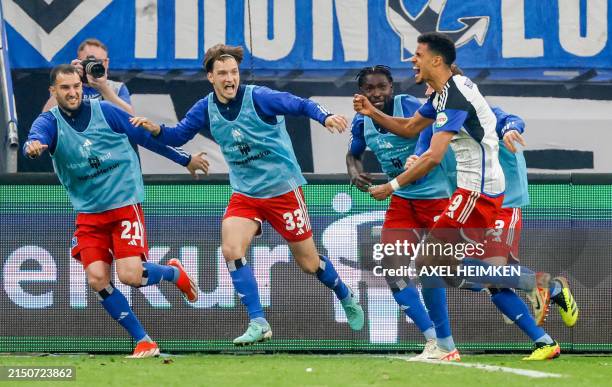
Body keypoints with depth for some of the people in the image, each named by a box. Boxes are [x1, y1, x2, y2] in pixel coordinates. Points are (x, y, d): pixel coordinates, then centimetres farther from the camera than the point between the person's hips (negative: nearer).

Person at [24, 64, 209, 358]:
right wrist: (33, 146, -53)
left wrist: (185, 160, 13)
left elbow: (146, 136, 5)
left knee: (130, 275, -16)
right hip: (88, 213, 3)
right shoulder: (49, 122, -4)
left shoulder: (104, 112, -5)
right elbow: (37, 137, -27)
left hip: (125, 204, -3)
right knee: (97, 278, -12)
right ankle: (143, 342, 2)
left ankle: (174, 272, 19)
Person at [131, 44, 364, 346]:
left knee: (309, 262, 6)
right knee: (231, 250, -20)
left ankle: (347, 298, 36)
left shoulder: (259, 98, -18)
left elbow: (301, 105, -21)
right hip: (245, 193, 4)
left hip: (283, 190, -4)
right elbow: (178, 135, 3)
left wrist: (325, 117, -40)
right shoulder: (206, 109, -4)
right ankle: (258, 324, -13)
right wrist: (156, 130, -17)